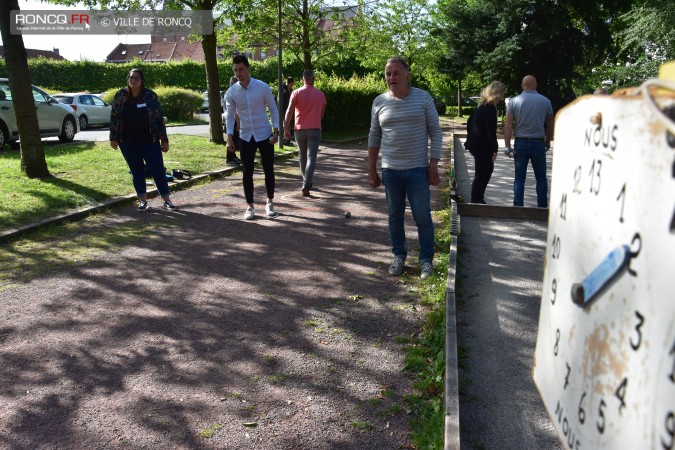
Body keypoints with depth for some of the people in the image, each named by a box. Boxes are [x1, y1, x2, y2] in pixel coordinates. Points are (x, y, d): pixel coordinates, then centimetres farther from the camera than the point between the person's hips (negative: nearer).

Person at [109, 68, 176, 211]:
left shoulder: (150, 96, -1)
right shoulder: (120, 96, 3)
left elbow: (159, 118, 0)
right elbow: (114, 117, 8)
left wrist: (164, 139, -3)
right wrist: (113, 138, 5)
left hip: (149, 141, -1)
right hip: (128, 143, 2)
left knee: (158, 169, -1)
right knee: (137, 171, 7)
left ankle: (167, 199, 8)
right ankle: (142, 200, 16)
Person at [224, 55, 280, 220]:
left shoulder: (262, 87, -9)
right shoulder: (231, 92, -4)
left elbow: (273, 109, -1)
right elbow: (229, 115, 3)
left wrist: (276, 131, -8)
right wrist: (230, 137, -6)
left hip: (264, 135, -1)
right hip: (245, 137, 1)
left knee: (268, 170, 6)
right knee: (247, 173, 2)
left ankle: (270, 203, 24)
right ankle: (250, 206, 15)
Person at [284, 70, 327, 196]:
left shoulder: (296, 93, -2)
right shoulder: (321, 94, 5)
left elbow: (289, 111, -10)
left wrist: (286, 129, -6)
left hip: (300, 129, 1)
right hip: (315, 129, 0)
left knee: (302, 156, 17)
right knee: (311, 158, -6)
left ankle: (306, 182, 29)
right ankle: (306, 185, -21)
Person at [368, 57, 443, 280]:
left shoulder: (423, 98, -2)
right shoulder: (379, 102, 4)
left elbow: (435, 132, 0)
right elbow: (374, 137, 10)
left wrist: (434, 165, -7)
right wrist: (371, 170, 8)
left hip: (418, 169, -2)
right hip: (390, 170, 2)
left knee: (423, 217, 2)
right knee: (395, 216, 10)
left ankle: (426, 259, 16)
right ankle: (399, 256, 24)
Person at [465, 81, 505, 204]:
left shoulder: (481, 105, 11)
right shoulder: (490, 108, -18)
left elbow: (469, 123, 19)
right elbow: (491, 131, -21)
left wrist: (471, 138, 23)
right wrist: (494, 149, -15)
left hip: (474, 143, 10)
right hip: (482, 146, -10)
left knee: (488, 169, 22)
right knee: (481, 174, -1)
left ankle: (478, 197, 29)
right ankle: (475, 201, 8)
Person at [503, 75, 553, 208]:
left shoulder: (514, 101, -2)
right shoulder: (545, 101, 1)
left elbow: (508, 125, -8)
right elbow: (550, 124, 6)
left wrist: (507, 146, -7)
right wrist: (548, 141, 19)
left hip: (521, 143, 0)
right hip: (538, 143, 0)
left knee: (519, 178, 5)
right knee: (541, 178, 12)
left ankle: (518, 207, 4)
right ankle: (542, 206, 15)